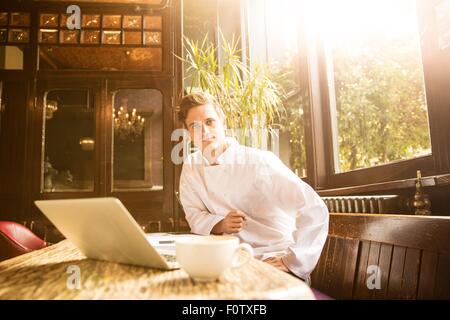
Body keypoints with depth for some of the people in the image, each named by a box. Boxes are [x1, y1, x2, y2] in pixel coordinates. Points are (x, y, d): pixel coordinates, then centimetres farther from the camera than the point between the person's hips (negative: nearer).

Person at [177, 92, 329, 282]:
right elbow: (194, 216, 7)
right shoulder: (191, 166, 2)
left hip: (277, 262, -5)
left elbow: (315, 210, -19)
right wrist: (220, 225, -13)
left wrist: (290, 261, -20)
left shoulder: (260, 161, -16)